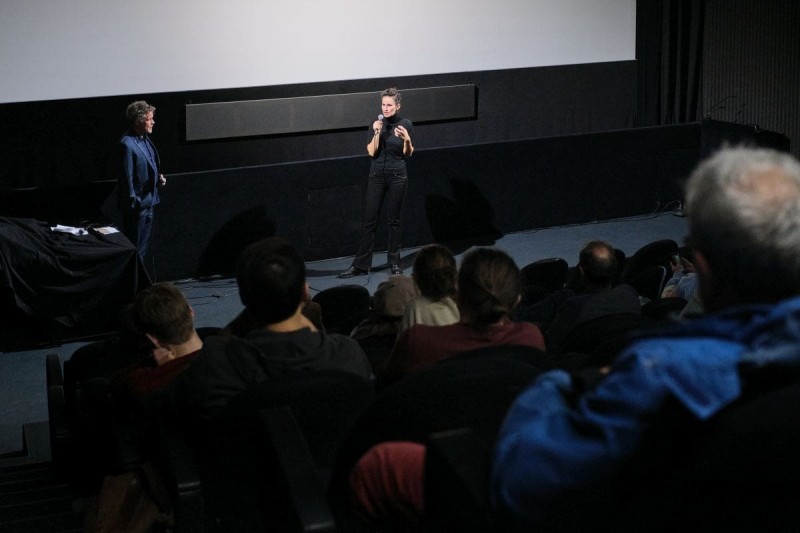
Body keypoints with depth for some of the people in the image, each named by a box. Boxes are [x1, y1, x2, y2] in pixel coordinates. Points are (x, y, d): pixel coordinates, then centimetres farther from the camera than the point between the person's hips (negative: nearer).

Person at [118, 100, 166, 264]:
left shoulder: (145, 139, 6)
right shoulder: (127, 144, -21)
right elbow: (127, 177, -20)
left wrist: (159, 177, 2)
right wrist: (134, 204, -19)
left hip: (148, 200, 9)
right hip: (137, 205, -9)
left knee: (144, 246, 19)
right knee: (135, 249, 2)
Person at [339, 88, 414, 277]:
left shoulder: (406, 124, -4)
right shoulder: (377, 124, 1)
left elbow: (408, 154, -1)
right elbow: (372, 152, -5)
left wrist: (407, 139, -20)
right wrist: (377, 133, -18)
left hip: (397, 176, -2)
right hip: (377, 175, 2)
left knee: (395, 220, 6)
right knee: (369, 220, 0)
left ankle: (394, 262, 17)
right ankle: (360, 264, 2)